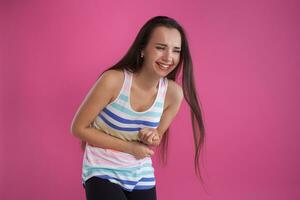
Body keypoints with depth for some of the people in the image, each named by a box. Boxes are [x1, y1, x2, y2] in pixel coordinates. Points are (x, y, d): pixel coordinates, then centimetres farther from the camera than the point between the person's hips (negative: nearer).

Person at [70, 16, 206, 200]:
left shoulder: (173, 93, -10)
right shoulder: (113, 80, -22)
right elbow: (79, 128, -13)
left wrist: (152, 137, -17)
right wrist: (129, 147, -15)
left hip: (142, 176, 4)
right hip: (103, 173, -4)